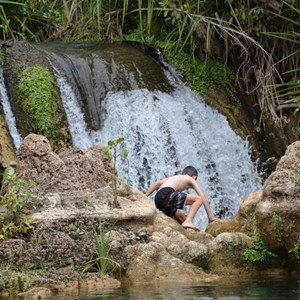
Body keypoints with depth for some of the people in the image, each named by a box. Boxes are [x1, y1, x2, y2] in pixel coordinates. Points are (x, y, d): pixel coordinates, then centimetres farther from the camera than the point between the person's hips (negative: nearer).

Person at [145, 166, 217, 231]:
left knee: (183, 219, 24)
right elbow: (203, 198, 13)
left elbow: (158, 183, 24)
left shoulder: (174, 178, 36)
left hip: (158, 200, 8)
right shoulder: (191, 180, 19)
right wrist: (210, 217, 14)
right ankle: (188, 221, -18)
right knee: (198, 199, -3)